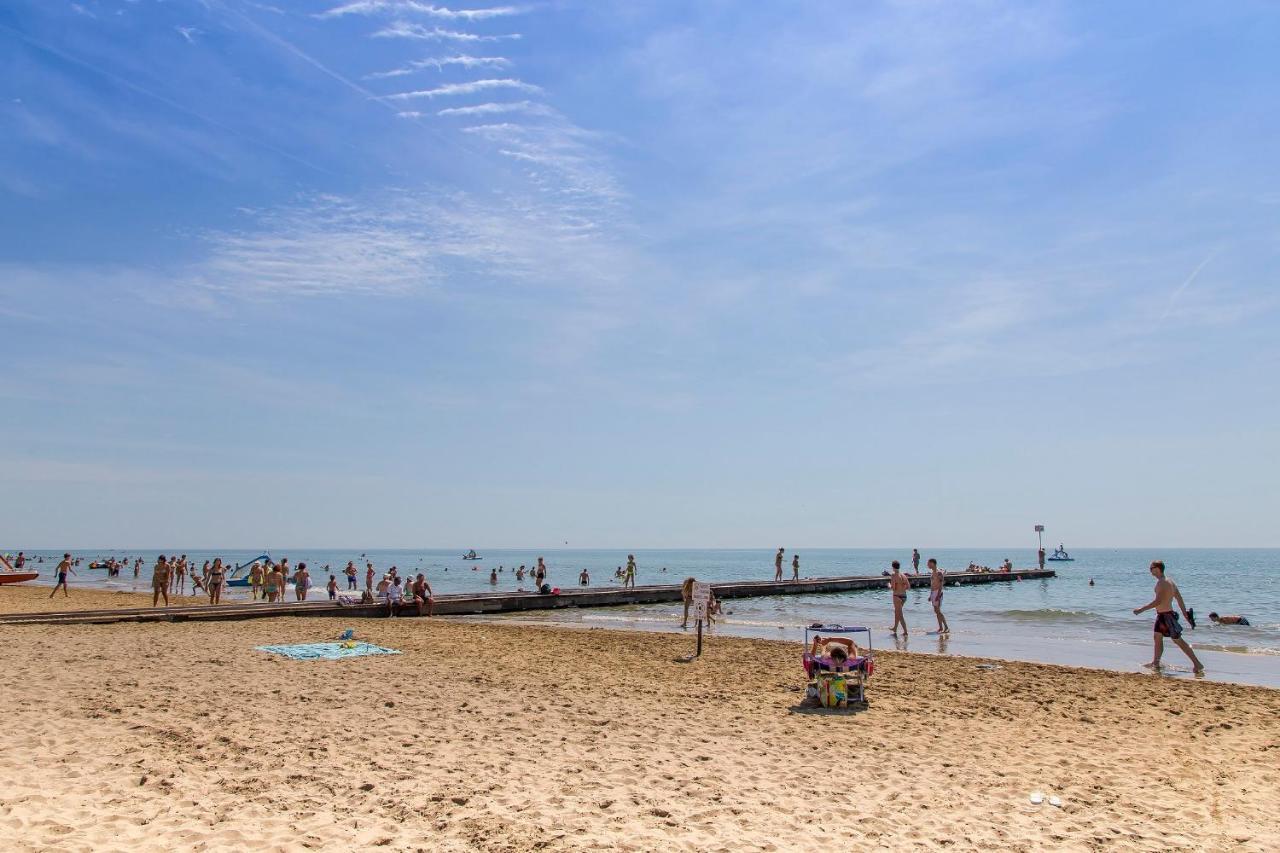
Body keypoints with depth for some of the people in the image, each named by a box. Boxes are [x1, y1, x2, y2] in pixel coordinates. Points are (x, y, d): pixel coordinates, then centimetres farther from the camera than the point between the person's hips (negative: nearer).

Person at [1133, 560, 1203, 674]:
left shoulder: (1162, 583, -20)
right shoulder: (1169, 582, 11)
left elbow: (1157, 601, -26)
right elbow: (1179, 599, 14)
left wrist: (1141, 609, -23)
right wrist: (1186, 614, 17)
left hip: (1166, 616, -10)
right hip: (1161, 615, 10)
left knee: (1178, 640, -4)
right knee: (1157, 637, 16)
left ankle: (1197, 664, 0)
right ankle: (1156, 663, 24)